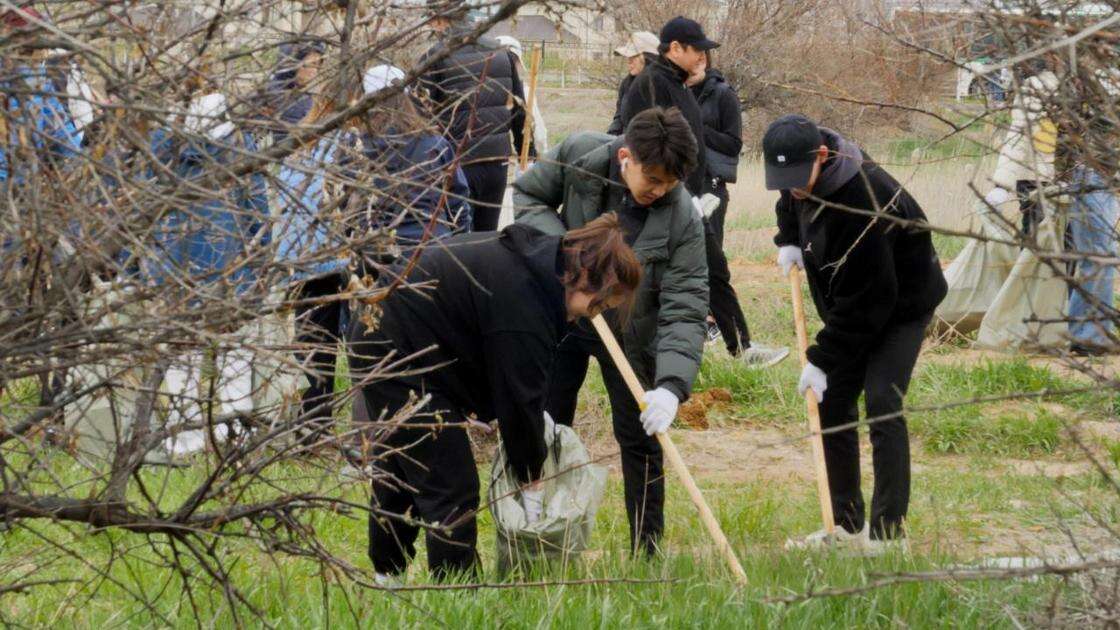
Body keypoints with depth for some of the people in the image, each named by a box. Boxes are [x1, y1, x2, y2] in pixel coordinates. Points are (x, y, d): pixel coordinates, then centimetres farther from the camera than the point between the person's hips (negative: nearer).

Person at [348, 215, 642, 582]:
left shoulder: (529, 257, 3)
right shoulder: (524, 298, -26)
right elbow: (520, 397, -19)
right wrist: (531, 484, -8)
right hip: (400, 358, -11)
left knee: (398, 475, 24)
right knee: (452, 491, -8)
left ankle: (386, 578, 38)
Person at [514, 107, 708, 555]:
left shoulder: (681, 220, -27)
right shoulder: (578, 156, -22)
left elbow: (685, 312, -28)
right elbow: (526, 196, -4)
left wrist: (671, 385, -41)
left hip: (630, 333, -2)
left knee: (640, 439, 4)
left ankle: (647, 553, 16)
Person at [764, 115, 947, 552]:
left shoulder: (862, 200, -35)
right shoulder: (799, 177, -9)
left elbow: (866, 301, -31)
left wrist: (822, 359, -27)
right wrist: (788, 240, 1)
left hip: (902, 304, -9)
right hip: (849, 307, 9)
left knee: (882, 404, -18)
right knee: (832, 403, 6)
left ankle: (887, 532, -15)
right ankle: (845, 526, 14)